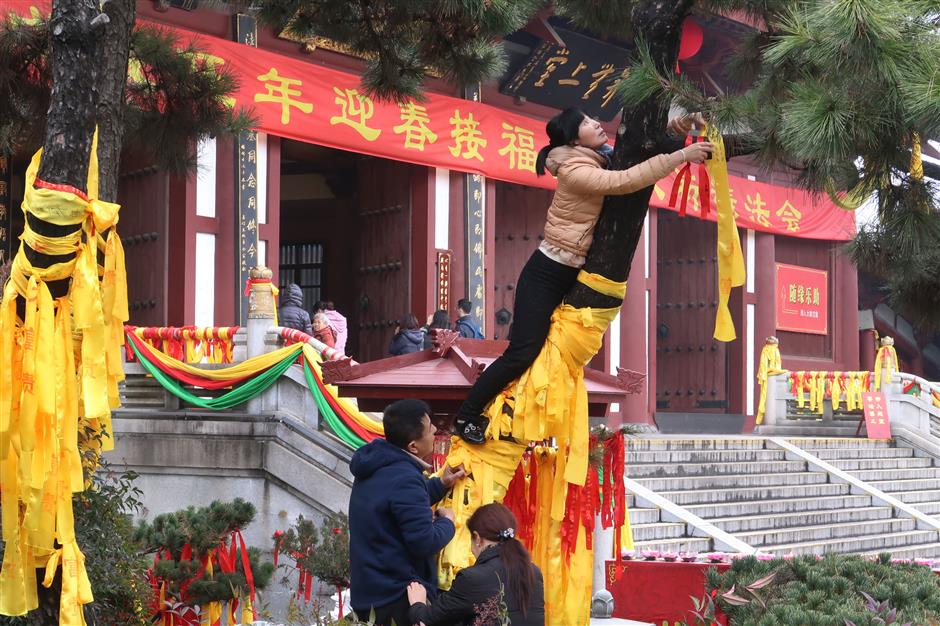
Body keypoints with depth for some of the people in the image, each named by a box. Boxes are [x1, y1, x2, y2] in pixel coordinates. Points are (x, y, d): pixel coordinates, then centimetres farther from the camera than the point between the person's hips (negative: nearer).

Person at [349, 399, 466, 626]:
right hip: (398, 597, -9)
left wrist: (440, 484, 13)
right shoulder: (405, 479, -24)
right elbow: (425, 543, -25)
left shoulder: (375, 466, 7)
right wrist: (447, 522, -6)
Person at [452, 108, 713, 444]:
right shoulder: (575, 171, -21)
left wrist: (681, 125, -6)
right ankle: (466, 416, 0)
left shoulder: (601, 159, 6)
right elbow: (625, 181, -31)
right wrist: (681, 156, -31)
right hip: (544, 274, -9)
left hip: (574, 276, 9)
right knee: (523, 353, -12)